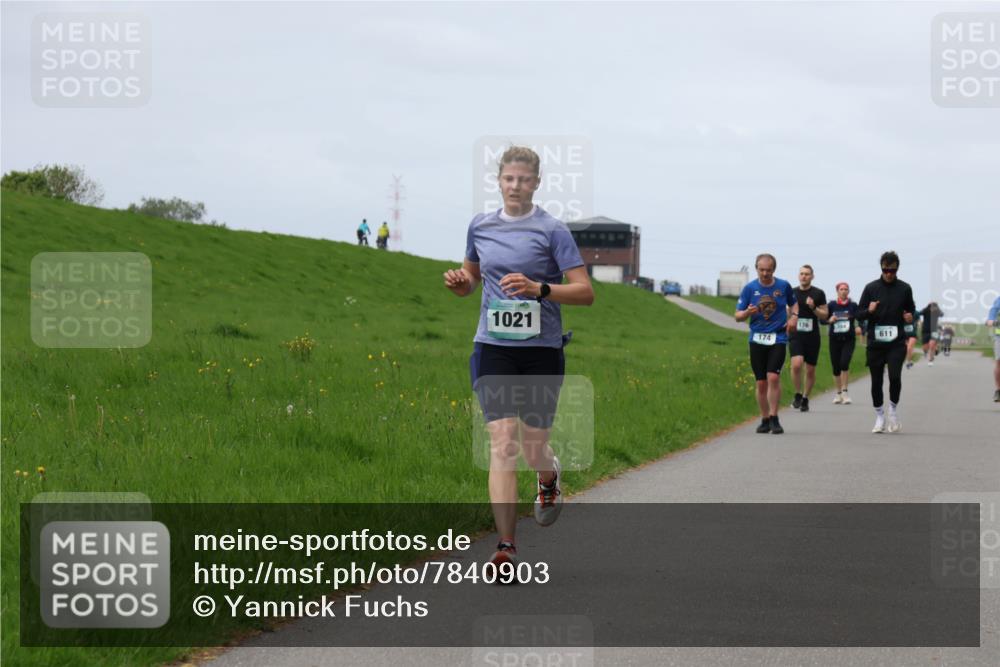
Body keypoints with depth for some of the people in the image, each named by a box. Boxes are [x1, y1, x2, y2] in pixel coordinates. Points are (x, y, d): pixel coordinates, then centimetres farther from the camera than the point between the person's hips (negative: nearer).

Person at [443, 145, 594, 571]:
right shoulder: (480, 226, 9)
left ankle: (549, 478, 45)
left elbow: (585, 292, -8)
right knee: (502, 442, -12)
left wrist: (539, 289, -23)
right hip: (493, 347, 2)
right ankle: (506, 546, -12)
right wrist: (459, 282, 2)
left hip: (542, 349, -2)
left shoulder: (552, 230, -4)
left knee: (533, 448, 6)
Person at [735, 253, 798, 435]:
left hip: (778, 338, -1)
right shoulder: (749, 288, 1)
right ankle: (765, 420, 16)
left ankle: (774, 418, -9)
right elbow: (738, 316, 3)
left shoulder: (783, 286, 2)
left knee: (773, 377, -17)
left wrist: (794, 316, 1)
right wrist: (747, 312, -19)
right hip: (757, 339, 1)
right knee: (761, 382, 4)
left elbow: (793, 304, 21)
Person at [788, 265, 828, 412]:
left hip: (812, 336, 0)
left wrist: (813, 308, -15)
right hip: (796, 335, 0)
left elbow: (825, 315, 1)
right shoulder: (792, 293, 7)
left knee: (810, 370, 5)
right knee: (797, 364, -21)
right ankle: (798, 394, -3)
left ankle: (805, 398, 22)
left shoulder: (818, 294, 1)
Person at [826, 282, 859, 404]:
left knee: (844, 363, -20)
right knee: (836, 367, 4)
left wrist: (859, 328, -16)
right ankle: (839, 393, 20)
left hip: (849, 340, -2)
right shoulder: (832, 305, 3)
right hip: (835, 339, 2)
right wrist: (830, 320, -15)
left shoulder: (853, 306, 2)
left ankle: (844, 391, -9)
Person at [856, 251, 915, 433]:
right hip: (875, 343, 1)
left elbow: (911, 310, 18)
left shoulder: (904, 289, 4)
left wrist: (910, 318, -5)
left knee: (895, 376, -17)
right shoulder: (871, 288, 3)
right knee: (876, 381, 5)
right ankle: (880, 417, 21)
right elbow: (858, 314, 6)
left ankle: (893, 410, 6)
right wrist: (869, 311, -16)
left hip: (897, 343, -1)